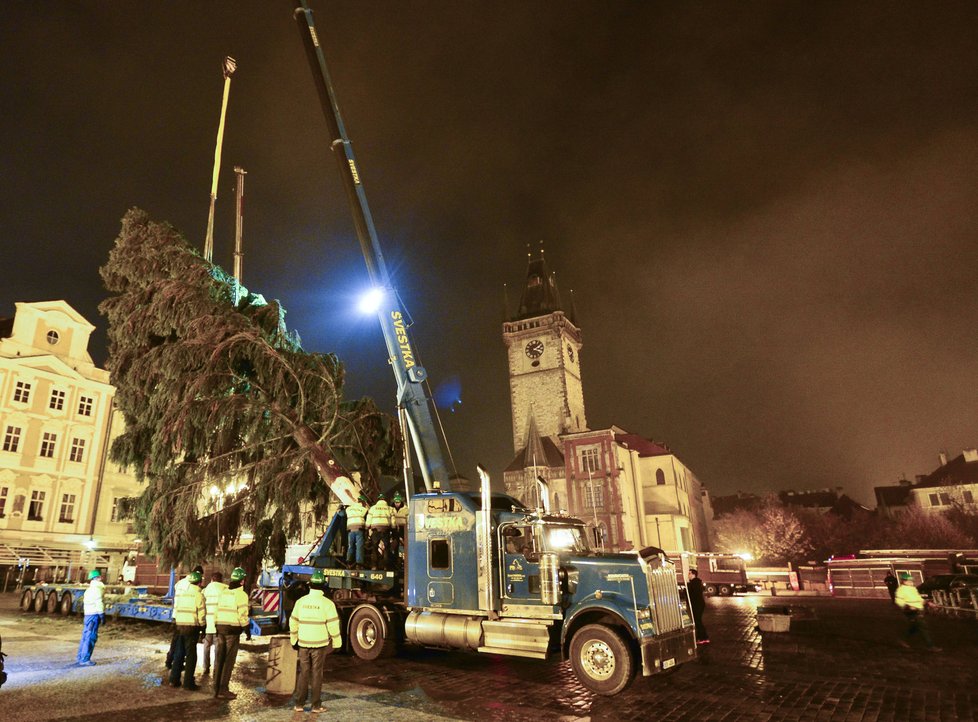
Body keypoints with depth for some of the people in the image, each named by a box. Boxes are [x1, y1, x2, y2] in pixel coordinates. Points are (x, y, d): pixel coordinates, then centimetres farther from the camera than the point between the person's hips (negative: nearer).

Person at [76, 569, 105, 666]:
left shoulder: (90, 589, 19)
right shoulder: (97, 588, -12)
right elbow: (99, 603, -17)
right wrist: (102, 615, -13)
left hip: (88, 614, 10)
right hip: (94, 615, -10)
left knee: (85, 637, 16)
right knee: (91, 637, -7)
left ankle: (80, 658, 22)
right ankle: (84, 659, -6)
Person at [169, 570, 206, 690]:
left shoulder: (180, 592, 10)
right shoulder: (198, 594, -11)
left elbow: (176, 609, 12)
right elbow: (201, 613, -11)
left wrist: (176, 621, 18)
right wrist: (203, 626, 0)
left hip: (179, 625, 6)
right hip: (192, 627, -6)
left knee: (179, 653, 17)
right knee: (191, 655, 1)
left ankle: (174, 679, 21)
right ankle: (188, 683, 4)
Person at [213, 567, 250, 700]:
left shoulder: (223, 592, 11)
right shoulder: (241, 594, -11)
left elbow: (217, 610, 13)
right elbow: (243, 615, -13)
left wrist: (217, 627, 20)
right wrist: (247, 630, -4)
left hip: (221, 627, 7)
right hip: (233, 629, -7)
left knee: (219, 658, 13)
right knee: (229, 660, 0)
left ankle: (216, 688, 19)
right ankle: (223, 690, 1)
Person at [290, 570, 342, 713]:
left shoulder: (301, 601, 0)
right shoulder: (327, 603, -12)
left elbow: (293, 622, 8)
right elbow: (333, 624, -11)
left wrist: (294, 640, 21)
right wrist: (336, 642, 0)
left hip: (303, 643, 3)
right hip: (320, 643, -3)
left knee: (303, 673, 13)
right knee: (316, 674, 6)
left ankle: (299, 704, 17)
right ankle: (316, 705, 11)